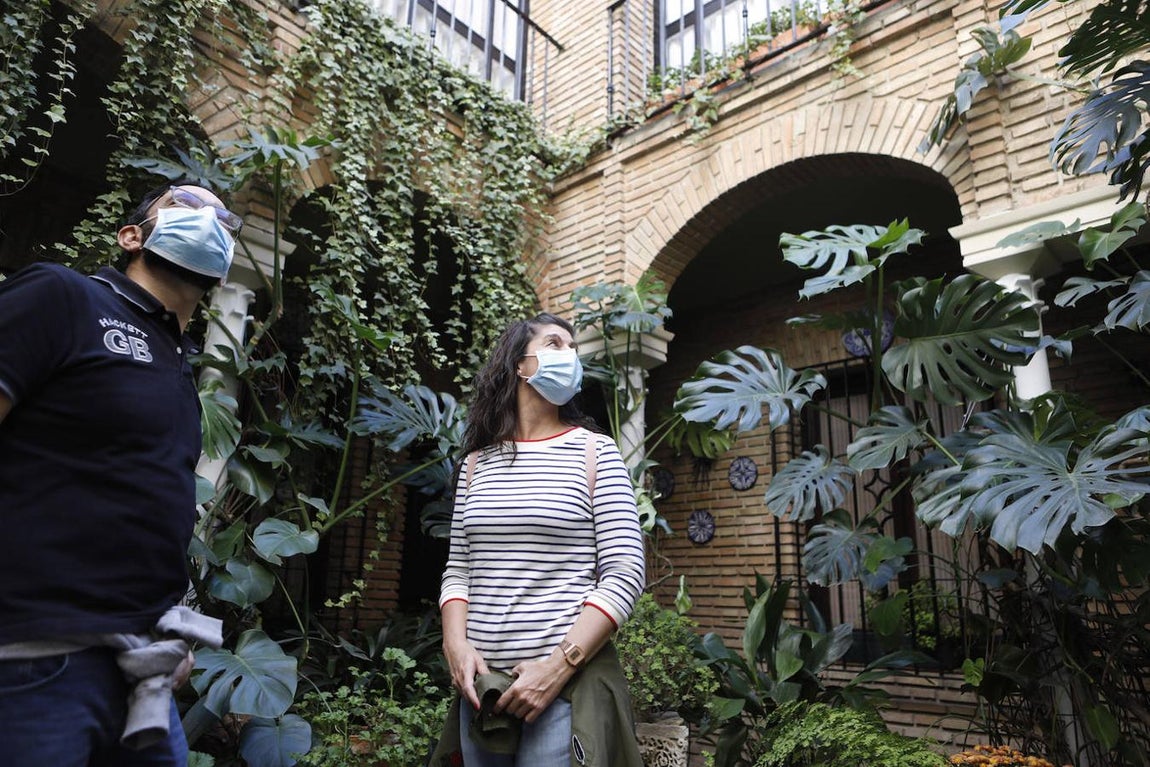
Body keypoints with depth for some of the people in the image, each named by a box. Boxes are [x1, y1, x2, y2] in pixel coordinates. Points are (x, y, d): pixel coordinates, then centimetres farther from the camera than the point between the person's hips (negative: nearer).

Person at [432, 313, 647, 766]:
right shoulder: (478, 460, 8)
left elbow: (624, 574, -8)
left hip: (568, 682, -3)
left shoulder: (593, 451, -2)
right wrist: (456, 644, -6)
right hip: (482, 683, 4)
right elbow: (458, 569, 11)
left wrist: (559, 666, -15)